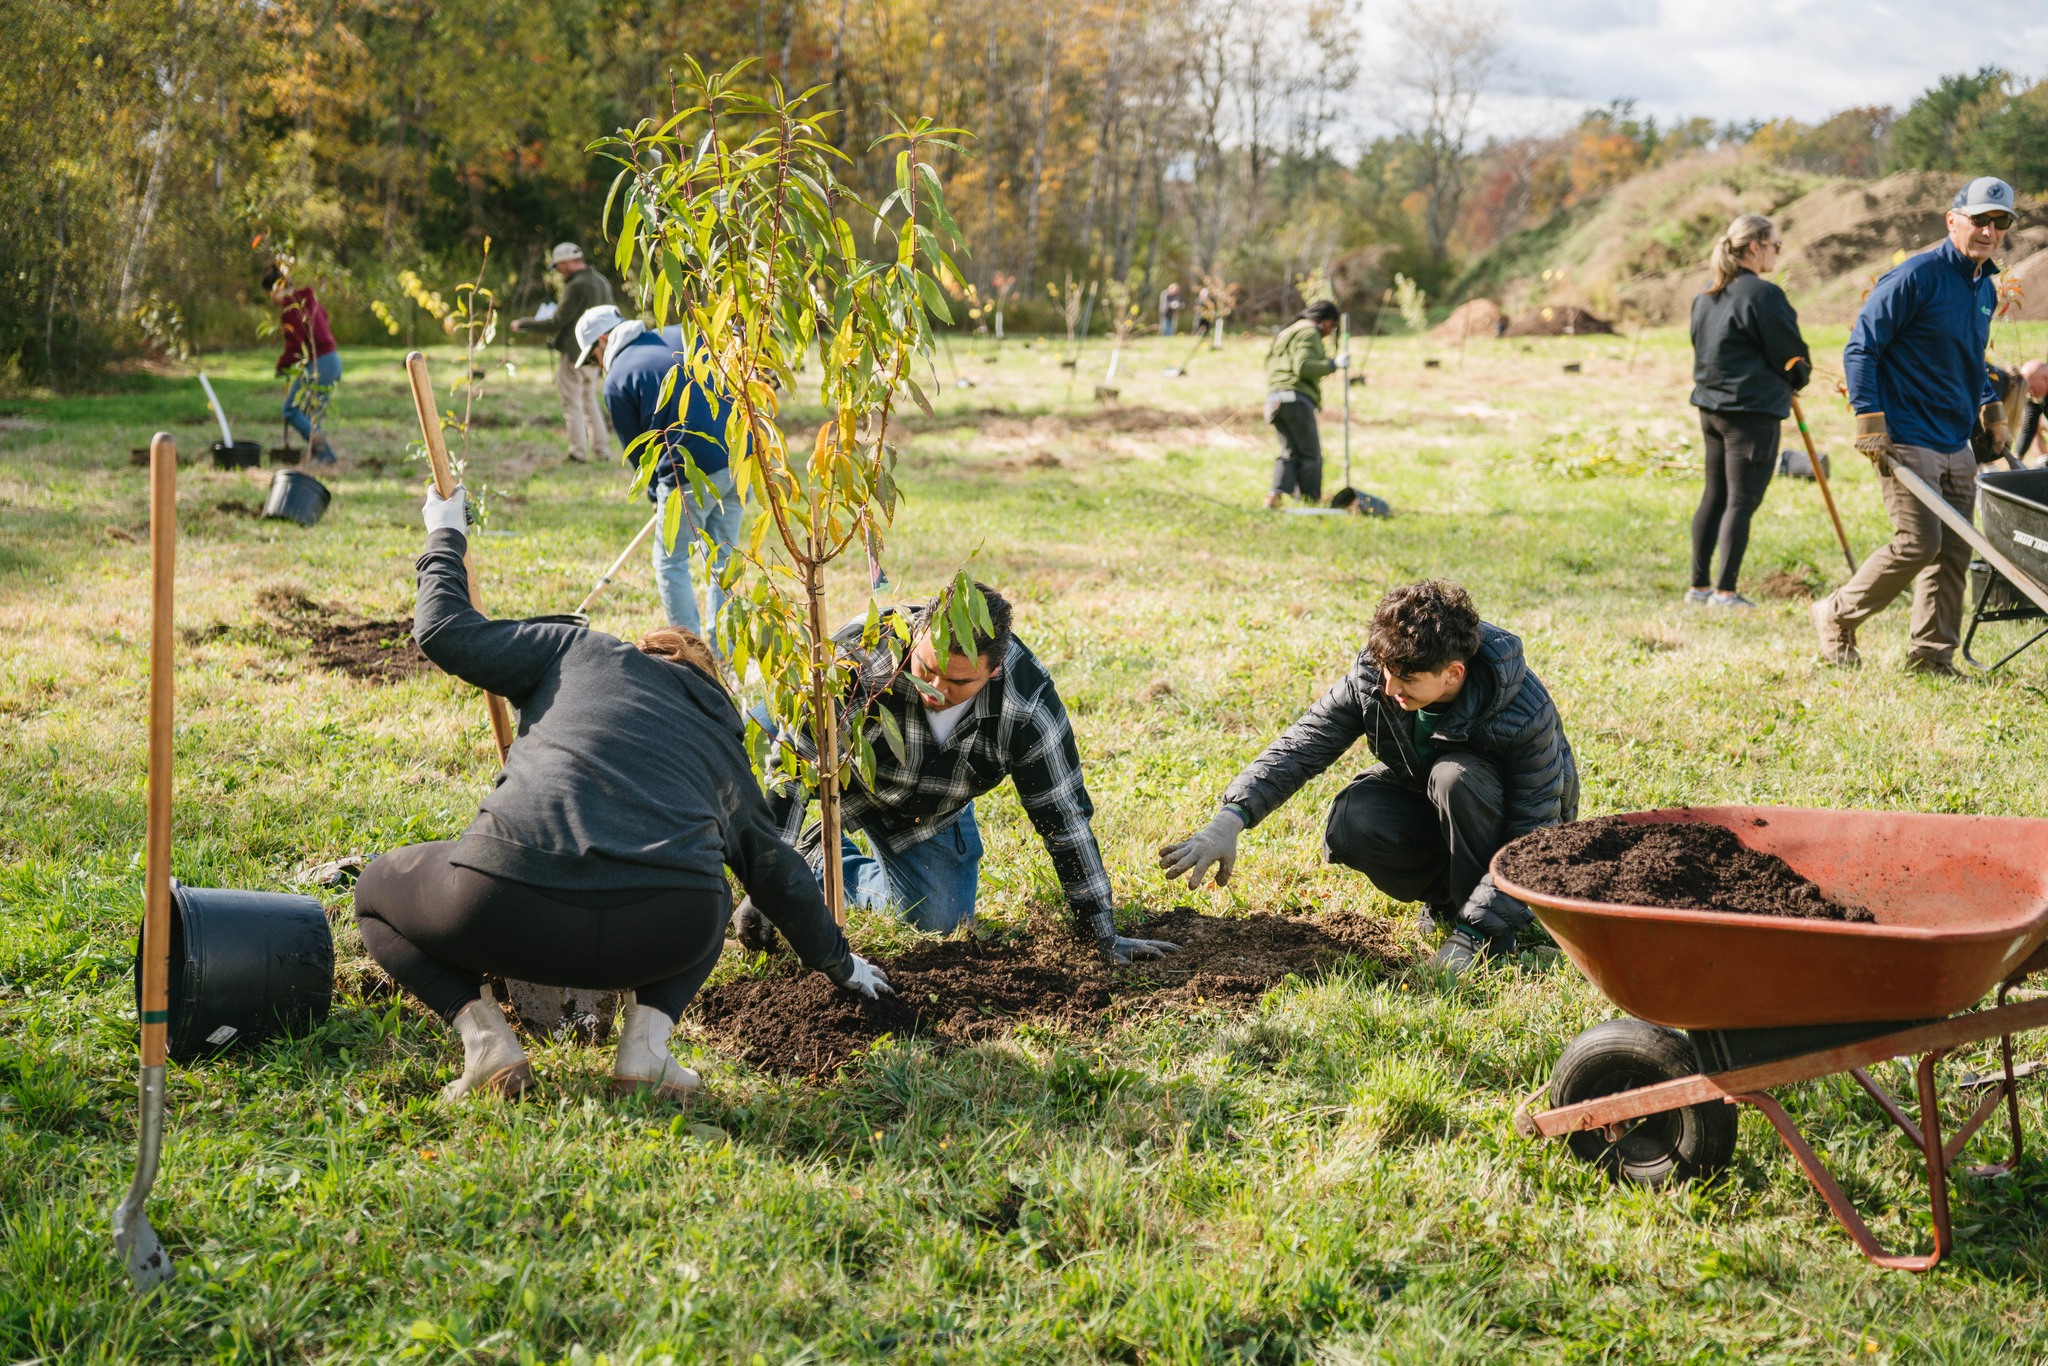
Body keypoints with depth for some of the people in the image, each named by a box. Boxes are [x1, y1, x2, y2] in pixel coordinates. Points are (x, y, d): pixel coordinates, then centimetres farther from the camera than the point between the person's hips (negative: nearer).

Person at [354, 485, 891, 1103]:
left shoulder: (581, 651, 23)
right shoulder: (727, 749, 30)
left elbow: (445, 633, 21)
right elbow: (780, 874, 41)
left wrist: (445, 538, 40)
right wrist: (840, 963, 57)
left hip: (513, 911, -2)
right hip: (665, 931, 2)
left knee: (377, 889, 28)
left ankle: (481, 1029, 3)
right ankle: (647, 1035, 12)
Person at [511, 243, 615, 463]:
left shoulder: (576, 286, -17)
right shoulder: (602, 282, 9)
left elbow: (556, 323, -17)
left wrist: (523, 324, -6)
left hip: (573, 354, -8)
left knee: (572, 405, -1)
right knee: (590, 402, 18)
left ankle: (578, 452, -2)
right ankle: (599, 448, 15)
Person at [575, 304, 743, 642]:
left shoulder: (617, 381, 0)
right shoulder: (682, 336, 14)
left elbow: (637, 449, 6)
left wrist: (658, 493, 21)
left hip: (691, 472, -6)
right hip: (742, 461, 6)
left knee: (671, 563, 10)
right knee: (723, 559, 16)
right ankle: (722, 655, 20)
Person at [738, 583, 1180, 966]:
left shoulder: (1028, 705, -34)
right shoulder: (861, 658, -41)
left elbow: (1064, 818, -24)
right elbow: (792, 767, -34)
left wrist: (1103, 936, -21)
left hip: (931, 812, 1)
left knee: (941, 922, -4)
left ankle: (841, 863, 21)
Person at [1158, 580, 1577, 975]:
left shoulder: (1526, 715, -34)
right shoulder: (1372, 678, -23)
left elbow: (1532, 838, -30)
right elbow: (1301, 746, -20)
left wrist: (1479, 925, -37)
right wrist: (1229, 821, -34)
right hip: (1421, 794, 4)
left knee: (1456, 776, -37)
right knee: (1350, 825, -28)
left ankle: (1479, 922, -17)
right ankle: (1449, 892, 0)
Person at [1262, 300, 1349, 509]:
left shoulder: (1287, 333, 28)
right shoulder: (1308, 333, -4)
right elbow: (1303, 366, -18)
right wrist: (1333, 364, -13)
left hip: (1275, 398, 9)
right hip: (1297, 399, -9)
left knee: (1290, 452, 7)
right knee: (1311, 454, -2)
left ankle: (1276, 494, -11)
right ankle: (1311, 499, -1)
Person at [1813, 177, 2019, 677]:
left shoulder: (1986, 288, 14)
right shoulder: (1917, 276, -12)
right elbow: (1860, 348, -12)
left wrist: (1991, 410, 18)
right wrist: (1869, 419, -18)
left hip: (1957, 445, 8)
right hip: (1906, 441, -8)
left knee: (1955, 551, 6)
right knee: (1918, 542, -12)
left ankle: (1932, 655, 14)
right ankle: (1837, 617, 6)